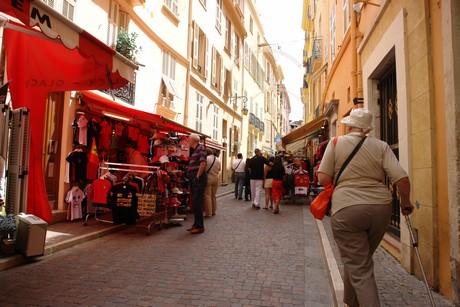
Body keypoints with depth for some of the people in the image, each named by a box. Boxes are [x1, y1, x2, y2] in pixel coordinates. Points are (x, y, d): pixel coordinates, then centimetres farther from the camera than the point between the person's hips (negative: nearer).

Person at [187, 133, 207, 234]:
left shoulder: (200, 148, -7)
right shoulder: (193, 150, 19)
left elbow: (203, 163, -17)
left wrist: (198, 176, -18)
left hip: (198, 176, -9)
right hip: (193, 176, 9)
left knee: (197, 201, -8)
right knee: (194, 201, 12)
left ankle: (199, 226, -3)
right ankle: (196, 223, 20)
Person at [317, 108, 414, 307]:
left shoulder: (336, 143, 0)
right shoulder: (381, 146, 6)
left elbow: (323, 179, -4)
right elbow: (402, 179, -4)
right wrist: (405, 203, 12)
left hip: (347, 209, -4)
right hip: (381, 207, 5)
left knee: (359, 270, 3)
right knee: (361, 259, 24)